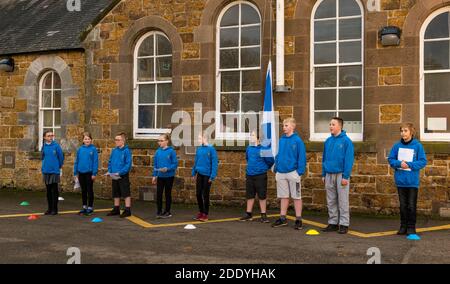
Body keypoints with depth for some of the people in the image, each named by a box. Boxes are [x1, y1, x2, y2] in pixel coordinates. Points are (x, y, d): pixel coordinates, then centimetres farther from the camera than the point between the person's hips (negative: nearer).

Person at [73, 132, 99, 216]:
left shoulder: (93, 149, -7)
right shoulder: (80, 149, 3)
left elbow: (95, 162, -9)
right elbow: (76, 161, 7)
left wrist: (94, 173, -13)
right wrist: (75, 172, 5)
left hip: (89, 172, -4)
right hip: (81, 172, 4)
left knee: (89, 190, 4)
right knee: (83, 190, 13)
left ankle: (90, 207, 12)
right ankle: (84, 207, 23)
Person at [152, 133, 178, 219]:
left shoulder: (171, 151, -10)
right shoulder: (158, 151, 3)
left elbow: (175, 164, -9)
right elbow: (155, 164, 9)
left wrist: (167, 169, -22)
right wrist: (154, 175, 5)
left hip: (169, 176, -3)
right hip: (160, 176, 4)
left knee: (168, 194, 7)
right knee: (158, 194, 3)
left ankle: (167, 212, 19)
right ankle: (159, 212, 16)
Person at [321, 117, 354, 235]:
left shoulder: (346, 141, -9)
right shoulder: (328, 141, 9)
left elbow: (349, 159, -12)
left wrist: (346, 176, -16)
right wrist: (323, 174, 11)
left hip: (341, 174, -6)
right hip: (329, 175, 6)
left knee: (342, 201, 1)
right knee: (331, 201, 11)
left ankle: (344, 224, 9)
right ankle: (333, 223, 20)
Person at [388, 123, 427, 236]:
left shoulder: (418, 146, -6)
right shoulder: (397, 145, 1)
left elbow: (423, 162, -6)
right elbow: (391, 159, 5)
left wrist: (409, 164, -18)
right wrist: (399, 163, -14)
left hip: (412, 181, -3)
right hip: (400, 180, 3)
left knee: (411, 205, 3)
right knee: (403, 205, 12)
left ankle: (411, 227, 14)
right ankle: (403, 226, 21)